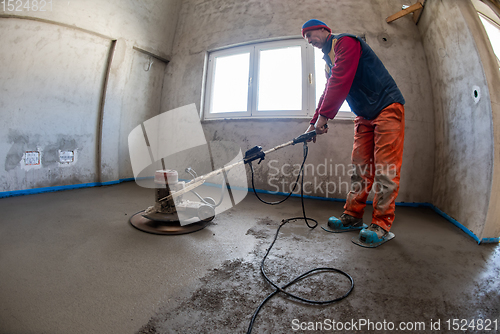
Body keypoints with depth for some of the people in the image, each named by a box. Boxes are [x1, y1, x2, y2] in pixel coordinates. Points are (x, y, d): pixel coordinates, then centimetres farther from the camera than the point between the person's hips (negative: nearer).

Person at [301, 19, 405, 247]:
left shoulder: (346, 42, -7)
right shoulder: (328, 60, 21)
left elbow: (340, 81, -21)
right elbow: (328, 92, 19)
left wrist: (324, 116, -20)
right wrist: (314, 123, 10)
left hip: (387, 107, -8)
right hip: (364, 116, 9)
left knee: (385, 168, -10)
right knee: (359, 167, 4)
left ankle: (382, 225, -5)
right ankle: (353, 217, 9)